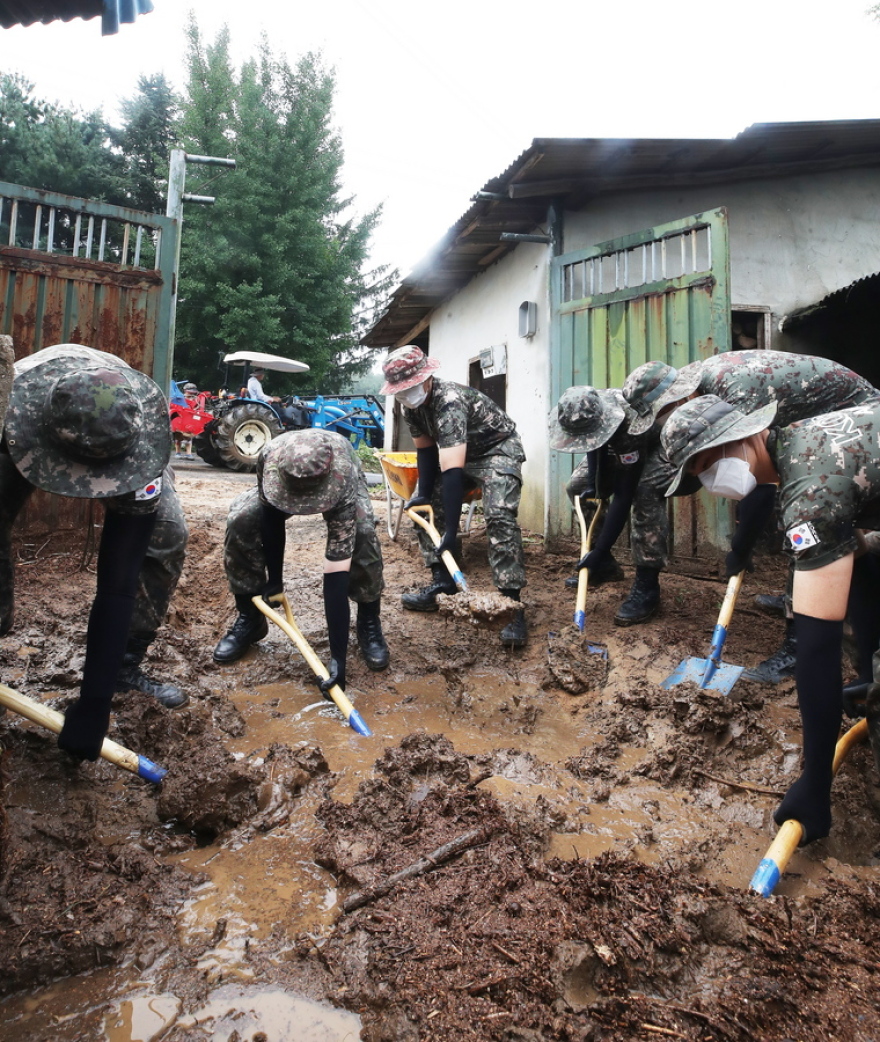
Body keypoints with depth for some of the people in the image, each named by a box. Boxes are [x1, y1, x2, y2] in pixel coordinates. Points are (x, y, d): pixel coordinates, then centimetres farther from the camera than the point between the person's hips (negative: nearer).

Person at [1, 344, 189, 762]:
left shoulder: (145, 430, -42)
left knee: (167, 538, -19)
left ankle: (124, 665, -1)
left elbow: (118, 583, -40)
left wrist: (93, 705, -39)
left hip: (124, 440, -1)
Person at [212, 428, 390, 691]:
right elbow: (271, 521, -22)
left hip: (342, 484, -2)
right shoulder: (270, 457, -40)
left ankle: (369, 623, -8)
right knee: (240, 521, -23)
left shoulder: (343, 483, -45)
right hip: (286, 484, 3)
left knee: (362, 535, -32)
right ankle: (249, 618, -3)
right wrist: (274, 579, -20)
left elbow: (337, 573, -47)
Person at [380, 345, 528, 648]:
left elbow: (452, 471, -41)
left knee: (499, 517, -28)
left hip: (498, 450, -9)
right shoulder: (412, 407, -9)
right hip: (459, 454, 9)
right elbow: (426, 450, 2)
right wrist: (424, 494, -9)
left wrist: (451, 531, -44)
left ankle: (512, 604, -25)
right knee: (423, 506, 6)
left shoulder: (449, 402, -35)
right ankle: (442, 582, 12)